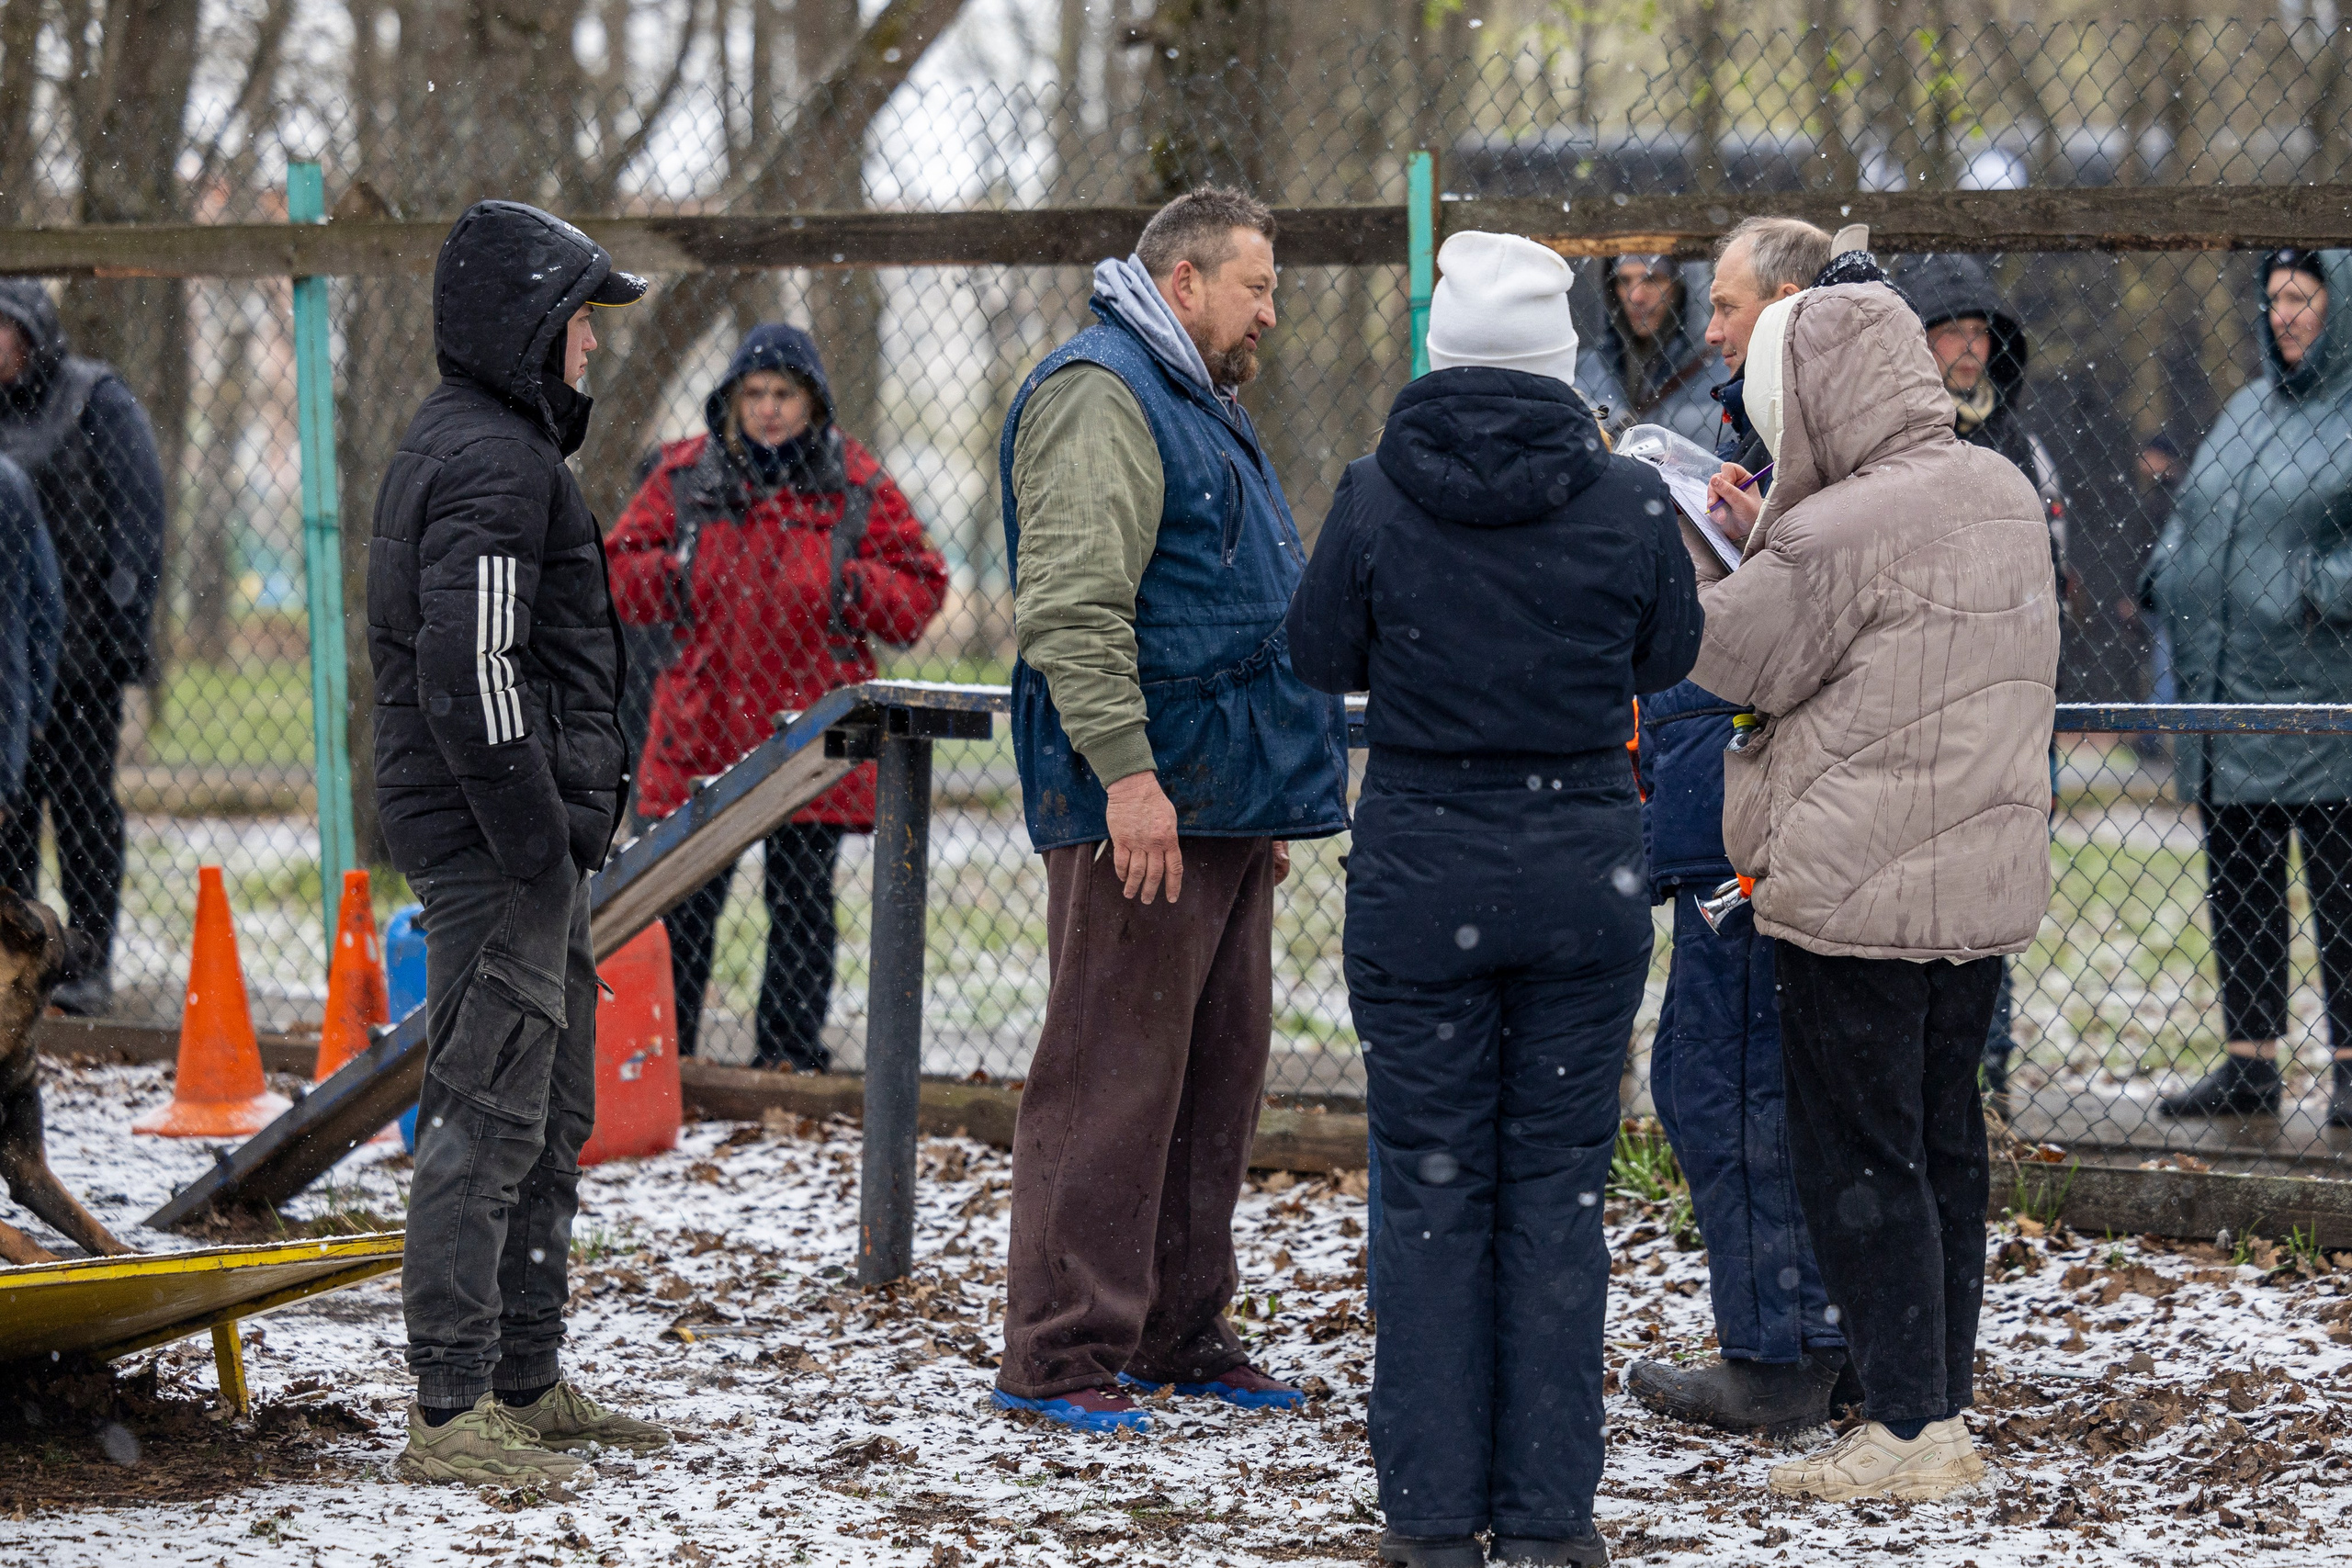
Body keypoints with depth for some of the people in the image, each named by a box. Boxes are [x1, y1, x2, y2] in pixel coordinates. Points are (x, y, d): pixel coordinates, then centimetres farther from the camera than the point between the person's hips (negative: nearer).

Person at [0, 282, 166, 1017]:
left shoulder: (98, 401, -2)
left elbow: (139, 514, -7)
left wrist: (126, 620, -14)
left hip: (79, 644, -5)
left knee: (82, 803, -2)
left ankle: (91, 963, 3)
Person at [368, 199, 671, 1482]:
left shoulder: (453, 444, 18)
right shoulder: (496, 462, -16)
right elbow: (469, 673, -24)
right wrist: (539, 843, -21)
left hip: (517, 843, 11)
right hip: (495, 842, -11)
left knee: (550, 1117, 17)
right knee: (489, 1117, -9)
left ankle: (527, 1383, 25)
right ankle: (452, 1414, -7)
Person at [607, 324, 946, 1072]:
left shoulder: (855, 484, 3)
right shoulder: (686, 474, 5)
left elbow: (919, 590, 4)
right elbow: (620, 573, 9)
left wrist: (849, 588, -14)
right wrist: (677, 575, -11)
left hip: (809, 731, -1)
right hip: (701, 730, 1)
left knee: (801, 902, 7)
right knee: (682, 901, 4)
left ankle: (791, 1053, 15)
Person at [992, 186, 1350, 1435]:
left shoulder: (1201, 408, 24)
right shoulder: (1098, 397, -10)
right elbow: (1072, 606, -20)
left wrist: (1270, 792, 28)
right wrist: (1127, 773, -25)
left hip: (1222, 805, 10)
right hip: (1143, 808, -10)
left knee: (1218, 1071, 12)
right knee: (1111, 1075, -9)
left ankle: (1179, 1332, 20)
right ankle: (1060, 1354, -5)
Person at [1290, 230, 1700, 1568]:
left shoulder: (1376, 500, -9)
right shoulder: (1627, 503, -8)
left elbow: (1323, 657, 4)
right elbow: (1668, 658, 8)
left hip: (1421, 859, 0)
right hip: (1586, 857, 0)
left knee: (1433, 1187, 8)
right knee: (1559, 1184, 7)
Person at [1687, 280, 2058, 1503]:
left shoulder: (1842, 532, -19)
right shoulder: (2003, 496, 8)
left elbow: (1729, 657, -6)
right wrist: (1759, 533, 14)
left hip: (1857, 896, -8)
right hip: (1984, 888, 8)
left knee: (1857, 1160, -1)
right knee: (1944, 1147, 15)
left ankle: (1910, 1430, -1)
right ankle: (1946, 1409, 19)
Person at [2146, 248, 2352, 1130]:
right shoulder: (2247, 410, 16)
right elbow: (2187, 518, 26)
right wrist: (2170, 577, 9)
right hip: (2228, 694, 8)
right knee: (2238, 885, 10)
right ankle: (2250, 1061, 17)